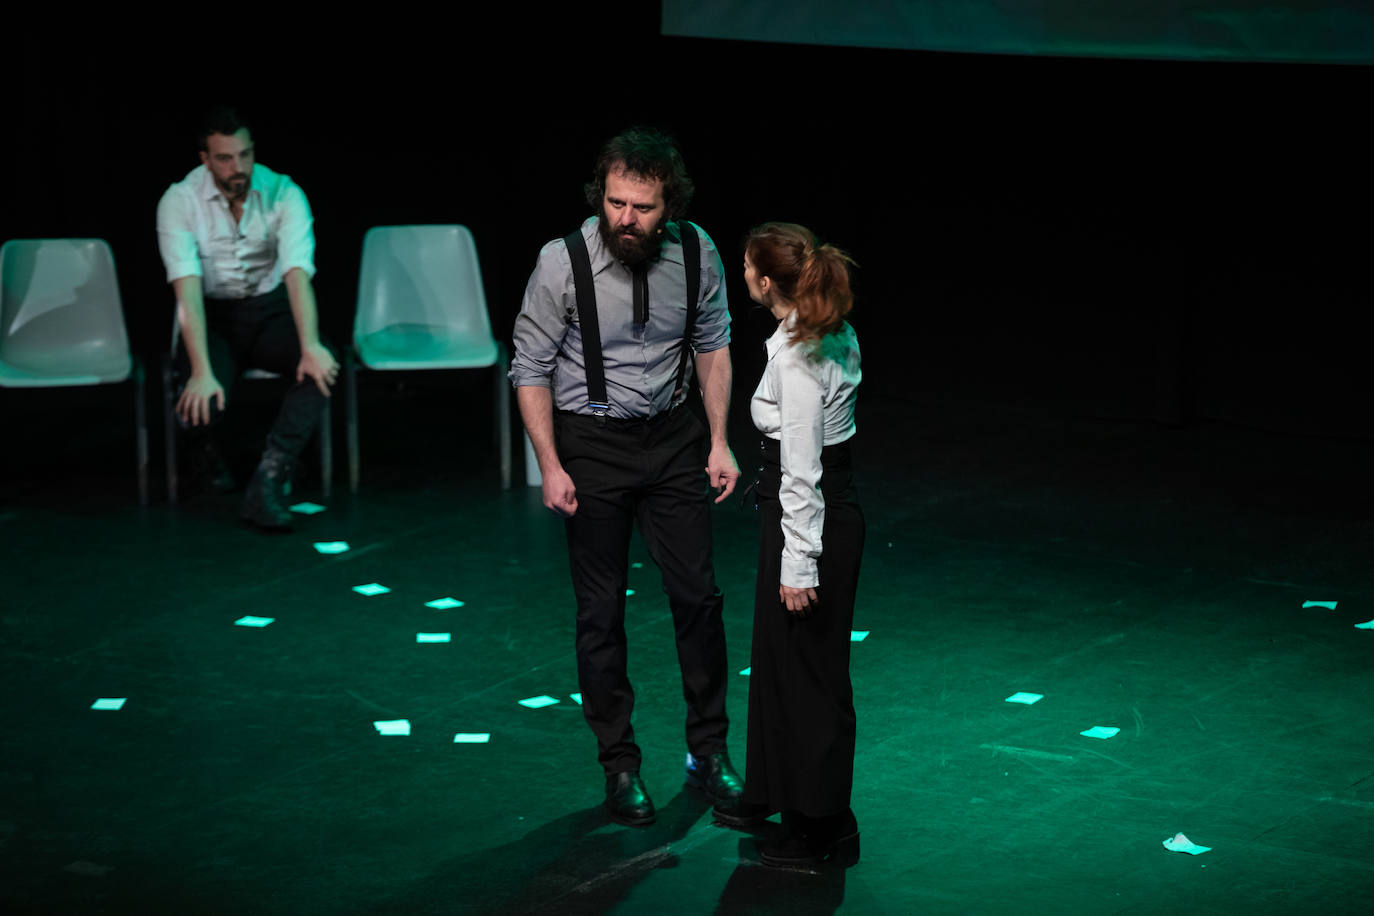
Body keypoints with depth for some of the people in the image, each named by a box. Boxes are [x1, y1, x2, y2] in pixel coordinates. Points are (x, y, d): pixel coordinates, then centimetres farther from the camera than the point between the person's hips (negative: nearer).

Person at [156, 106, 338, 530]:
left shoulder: (284, 193, -12)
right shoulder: (179, 201, -14)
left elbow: (297, 273, -23)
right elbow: (187, 288, -24)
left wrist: (310, 345, -40)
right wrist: (202, 371, -36)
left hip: (269, 310, 1)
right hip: (212, 316, -1)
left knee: (323, 365, -30)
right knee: (200, 402, -30)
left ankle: (268, 482, -29)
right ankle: (207, 445, 10)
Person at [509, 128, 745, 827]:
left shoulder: (696, 252, -9)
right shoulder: (564, 263, -19)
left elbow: (713, 345, 6)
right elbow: (530, 369, -10)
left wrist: (720, 443, 3)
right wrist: (551, 467, -13)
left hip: (670, 435, 3)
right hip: (590, 441, -3)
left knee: (698, 593, 5)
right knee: (601, 610, 3)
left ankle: (708, 752, 22)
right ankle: (619, 767, 16)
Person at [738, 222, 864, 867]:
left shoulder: (797, 357, -24)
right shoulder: (834, 334, 5)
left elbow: (801, 471, -22)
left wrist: (799, 564, -19)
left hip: (813, 519, -10)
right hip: (835, 505, 10)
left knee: (807, 669, 3)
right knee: (777, 654, 21)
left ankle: (820, 829, 16)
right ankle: (776, 797, 35)